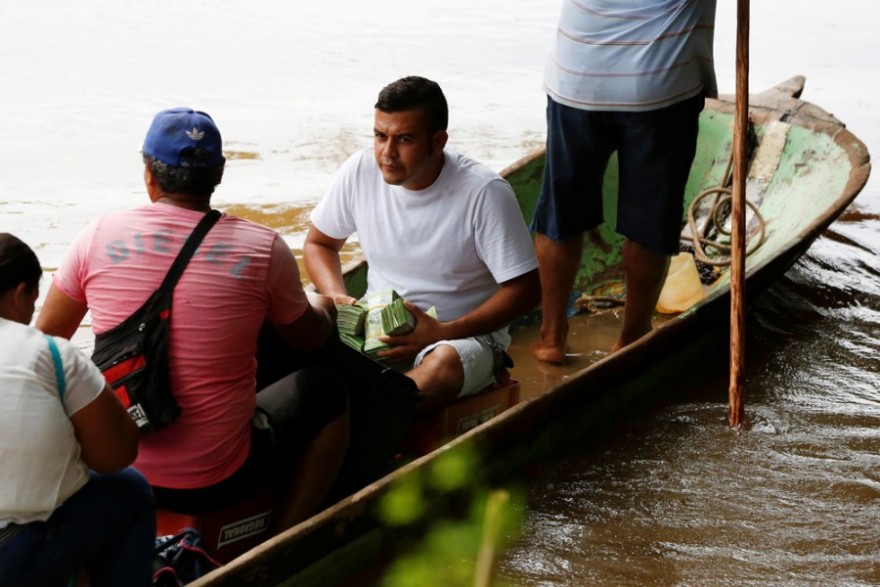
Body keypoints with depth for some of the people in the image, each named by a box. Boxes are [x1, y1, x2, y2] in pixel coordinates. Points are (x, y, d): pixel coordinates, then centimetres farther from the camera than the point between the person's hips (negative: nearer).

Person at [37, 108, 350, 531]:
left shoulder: (99, 237, -6)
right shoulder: (262, 248, -11)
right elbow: (308, 340, 7)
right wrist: (324, 307, 30)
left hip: (114, 470, 3)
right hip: (215, 480, -3)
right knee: (327, 393, 20)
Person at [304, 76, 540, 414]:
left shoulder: (485, 193, -16)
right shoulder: (360, 172, -5)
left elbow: (524, 290, -13)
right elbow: (318, 243, 12)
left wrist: (443, 332, -22)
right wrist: (337, 298, -9)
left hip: (464, 334, -4)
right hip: (376, 327, 4)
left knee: (445, 365, -40)